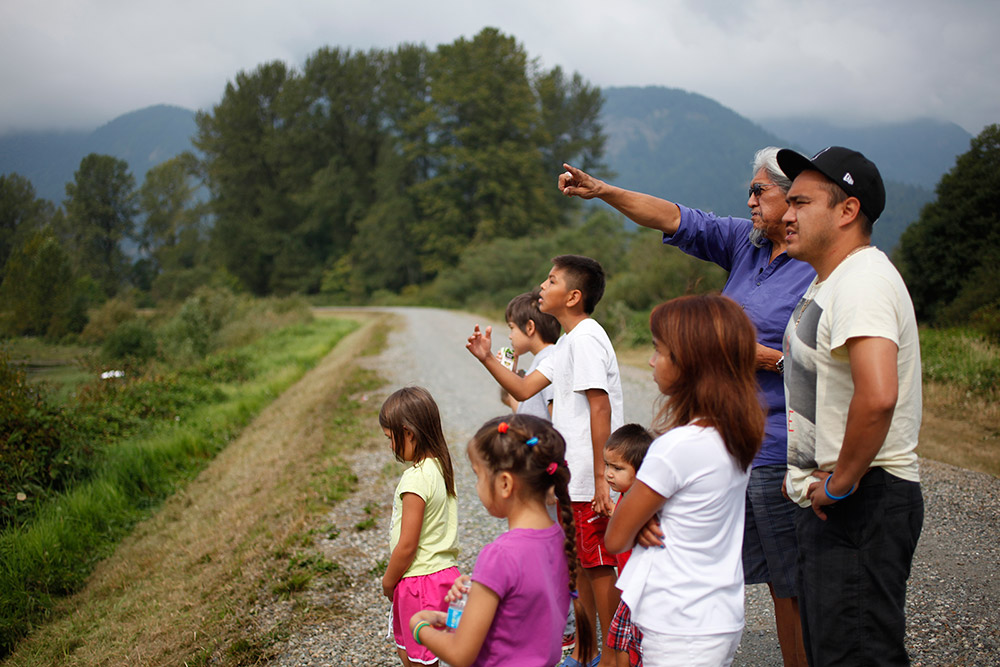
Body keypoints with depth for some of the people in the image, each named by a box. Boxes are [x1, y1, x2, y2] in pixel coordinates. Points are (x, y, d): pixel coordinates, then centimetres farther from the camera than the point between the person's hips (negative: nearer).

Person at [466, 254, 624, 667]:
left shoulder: (585, 338, -17)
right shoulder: (567, 342, 16)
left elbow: (600, 407, -23)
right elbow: (524, 389, 16)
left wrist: (601, 477, -24)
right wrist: (487, 359, 5)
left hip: (591, 481, -10)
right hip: (574, 477, 10)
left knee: (599, 565, 0)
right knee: (580, 562, 17)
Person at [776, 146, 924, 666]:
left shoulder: (863, 279, -20)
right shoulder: (828, 281, 15)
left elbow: (877, 396, -35)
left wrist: (841, 483, -23)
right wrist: (805, 471, 19)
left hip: (863, 502, -11)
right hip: (830, 499, 11)